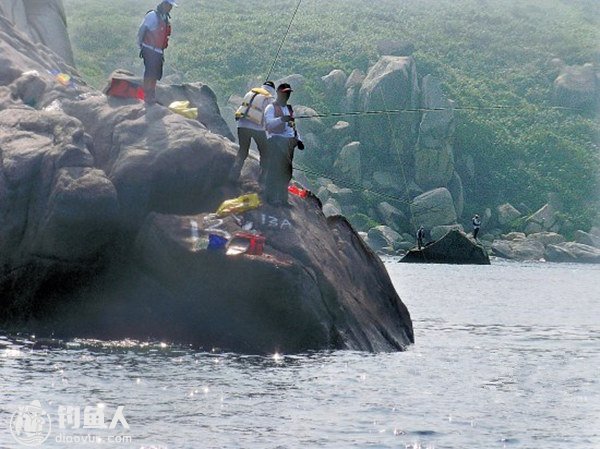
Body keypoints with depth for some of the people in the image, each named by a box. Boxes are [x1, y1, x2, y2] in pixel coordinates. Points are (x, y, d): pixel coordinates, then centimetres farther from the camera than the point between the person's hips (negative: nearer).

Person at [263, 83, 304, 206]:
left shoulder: (289, 108, 23)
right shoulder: (271, 108, 1)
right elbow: (269, 123, -16)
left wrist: (298, 139, 12)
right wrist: (282, 119, -34)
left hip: (289, 142, 7)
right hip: (276, 141, -7)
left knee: (286, 172, 5)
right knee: (275, 169, -12)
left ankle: (282, 198, 11)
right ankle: (271, 198, -10)